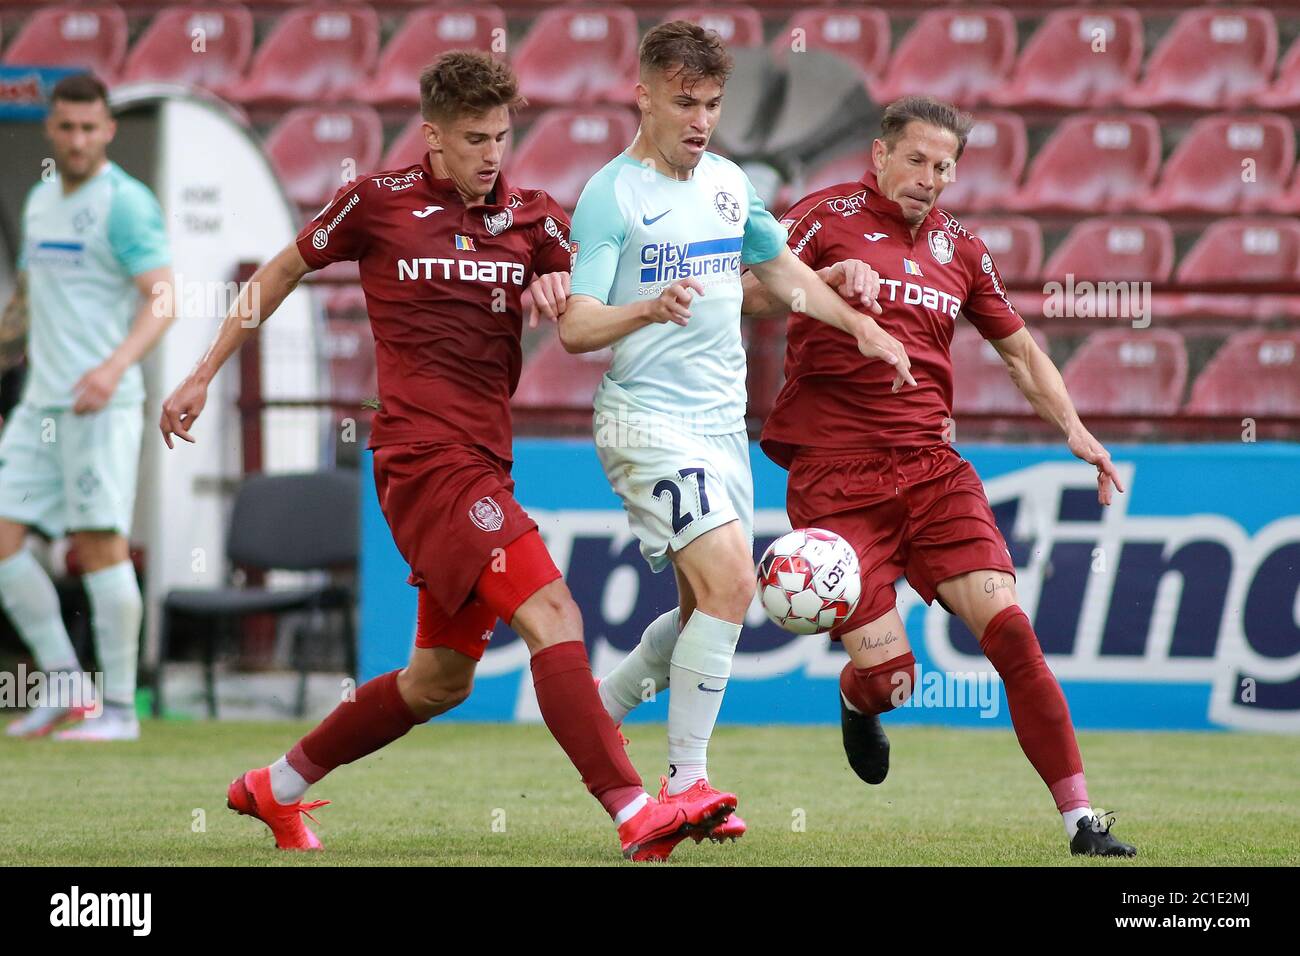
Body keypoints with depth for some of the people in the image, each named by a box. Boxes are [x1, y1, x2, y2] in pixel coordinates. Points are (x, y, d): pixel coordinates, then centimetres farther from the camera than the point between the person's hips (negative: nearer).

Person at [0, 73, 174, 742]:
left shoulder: (126, 204, -8)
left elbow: (161, 302, -16)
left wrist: (115, 365, -30)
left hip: (101, 404, -8)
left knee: (100, 546, -8)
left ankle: (119, 707, -2)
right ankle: (66, 686, 9)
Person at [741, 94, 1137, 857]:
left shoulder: (960, 249, 14)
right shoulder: (831, 216, 0)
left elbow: (1019, 348, 23)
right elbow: (749, 292, -9)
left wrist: (1073, 427, 11)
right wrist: (827, 277, -24)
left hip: (930, 468, 4)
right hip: (834, 478, -4)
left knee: (1009, 627, -13)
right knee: (887, 676, -10)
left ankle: (1081, 818, -10)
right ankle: (857, 701, 31)